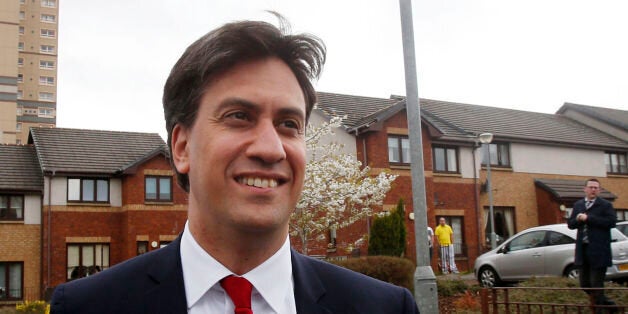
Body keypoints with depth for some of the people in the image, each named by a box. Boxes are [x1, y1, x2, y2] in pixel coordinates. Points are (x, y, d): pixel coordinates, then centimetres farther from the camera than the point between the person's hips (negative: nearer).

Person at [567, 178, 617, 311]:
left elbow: (611, 221, -17)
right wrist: (578, 219, -10)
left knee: (596, 283, -4)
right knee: (585, 283, 12)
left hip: (598, 250, -6)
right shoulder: (577, 205, 14)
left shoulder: (605, 205, -2)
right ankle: (602, 301, 29)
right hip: (583, 249, 6)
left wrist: (588, 218, -17)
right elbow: (570, 224, 13)